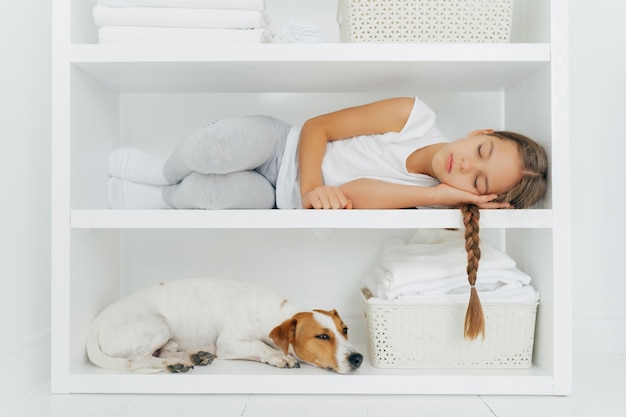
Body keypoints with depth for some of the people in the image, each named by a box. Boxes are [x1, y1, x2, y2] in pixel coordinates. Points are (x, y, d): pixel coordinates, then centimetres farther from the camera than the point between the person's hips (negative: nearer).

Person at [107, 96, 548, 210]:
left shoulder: (421, 207, -12)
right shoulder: (417, 115, -14)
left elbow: (351, 198, -28)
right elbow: (316, 127, -10)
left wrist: (442, 194, -31)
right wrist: (311, 187, -28)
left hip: (277, 201, 0)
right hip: (280, 142, 0)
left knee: (234, 193, -34)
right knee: (224, 150, -35)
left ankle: (164, 199, 2)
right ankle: (166, 171, 2)